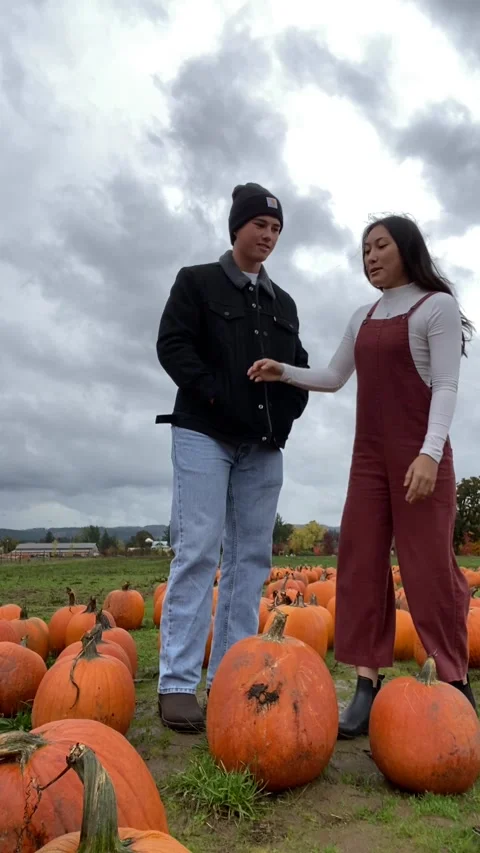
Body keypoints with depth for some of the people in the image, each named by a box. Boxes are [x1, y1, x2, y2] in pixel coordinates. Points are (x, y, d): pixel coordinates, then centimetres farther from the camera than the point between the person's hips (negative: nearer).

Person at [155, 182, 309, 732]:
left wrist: (286, 413, 1)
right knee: (197, 550, -11)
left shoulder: (283, 303, 20)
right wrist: (215, 394, -15)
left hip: (263, 445, 5)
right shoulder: (197, 281, 7)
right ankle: (178, 684, -5)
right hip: (204, 434, -5)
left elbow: (300, 366, 20)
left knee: (250, 556, 2)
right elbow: (172, 344, -5)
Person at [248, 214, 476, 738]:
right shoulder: (363, 318, 17)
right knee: (360, 563, -1)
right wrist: (284, 373, 2)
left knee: (427, 566, -3)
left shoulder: (437, 306, -1)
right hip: (369, 455, 6)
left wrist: (430, 452, -22)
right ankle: (368, 687, 5)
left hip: (419, 454, -6)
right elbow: (334, 378, 18)